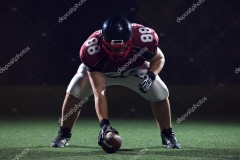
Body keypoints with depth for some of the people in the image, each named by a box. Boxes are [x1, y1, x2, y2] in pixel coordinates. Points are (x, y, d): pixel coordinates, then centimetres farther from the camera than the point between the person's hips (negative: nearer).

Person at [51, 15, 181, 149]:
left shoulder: (144, 39, -40)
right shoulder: (92, 51, -43)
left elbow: (159, 59, -15)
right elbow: (99, 93, -42)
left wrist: (151, 75, -36)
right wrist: (104, 123, -52)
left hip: (135, 70, 2)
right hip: (98, 70, -1)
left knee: (160, 93, -15)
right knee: (74, 91, -23)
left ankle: (168, 135, 9)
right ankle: (64, 134, -2)